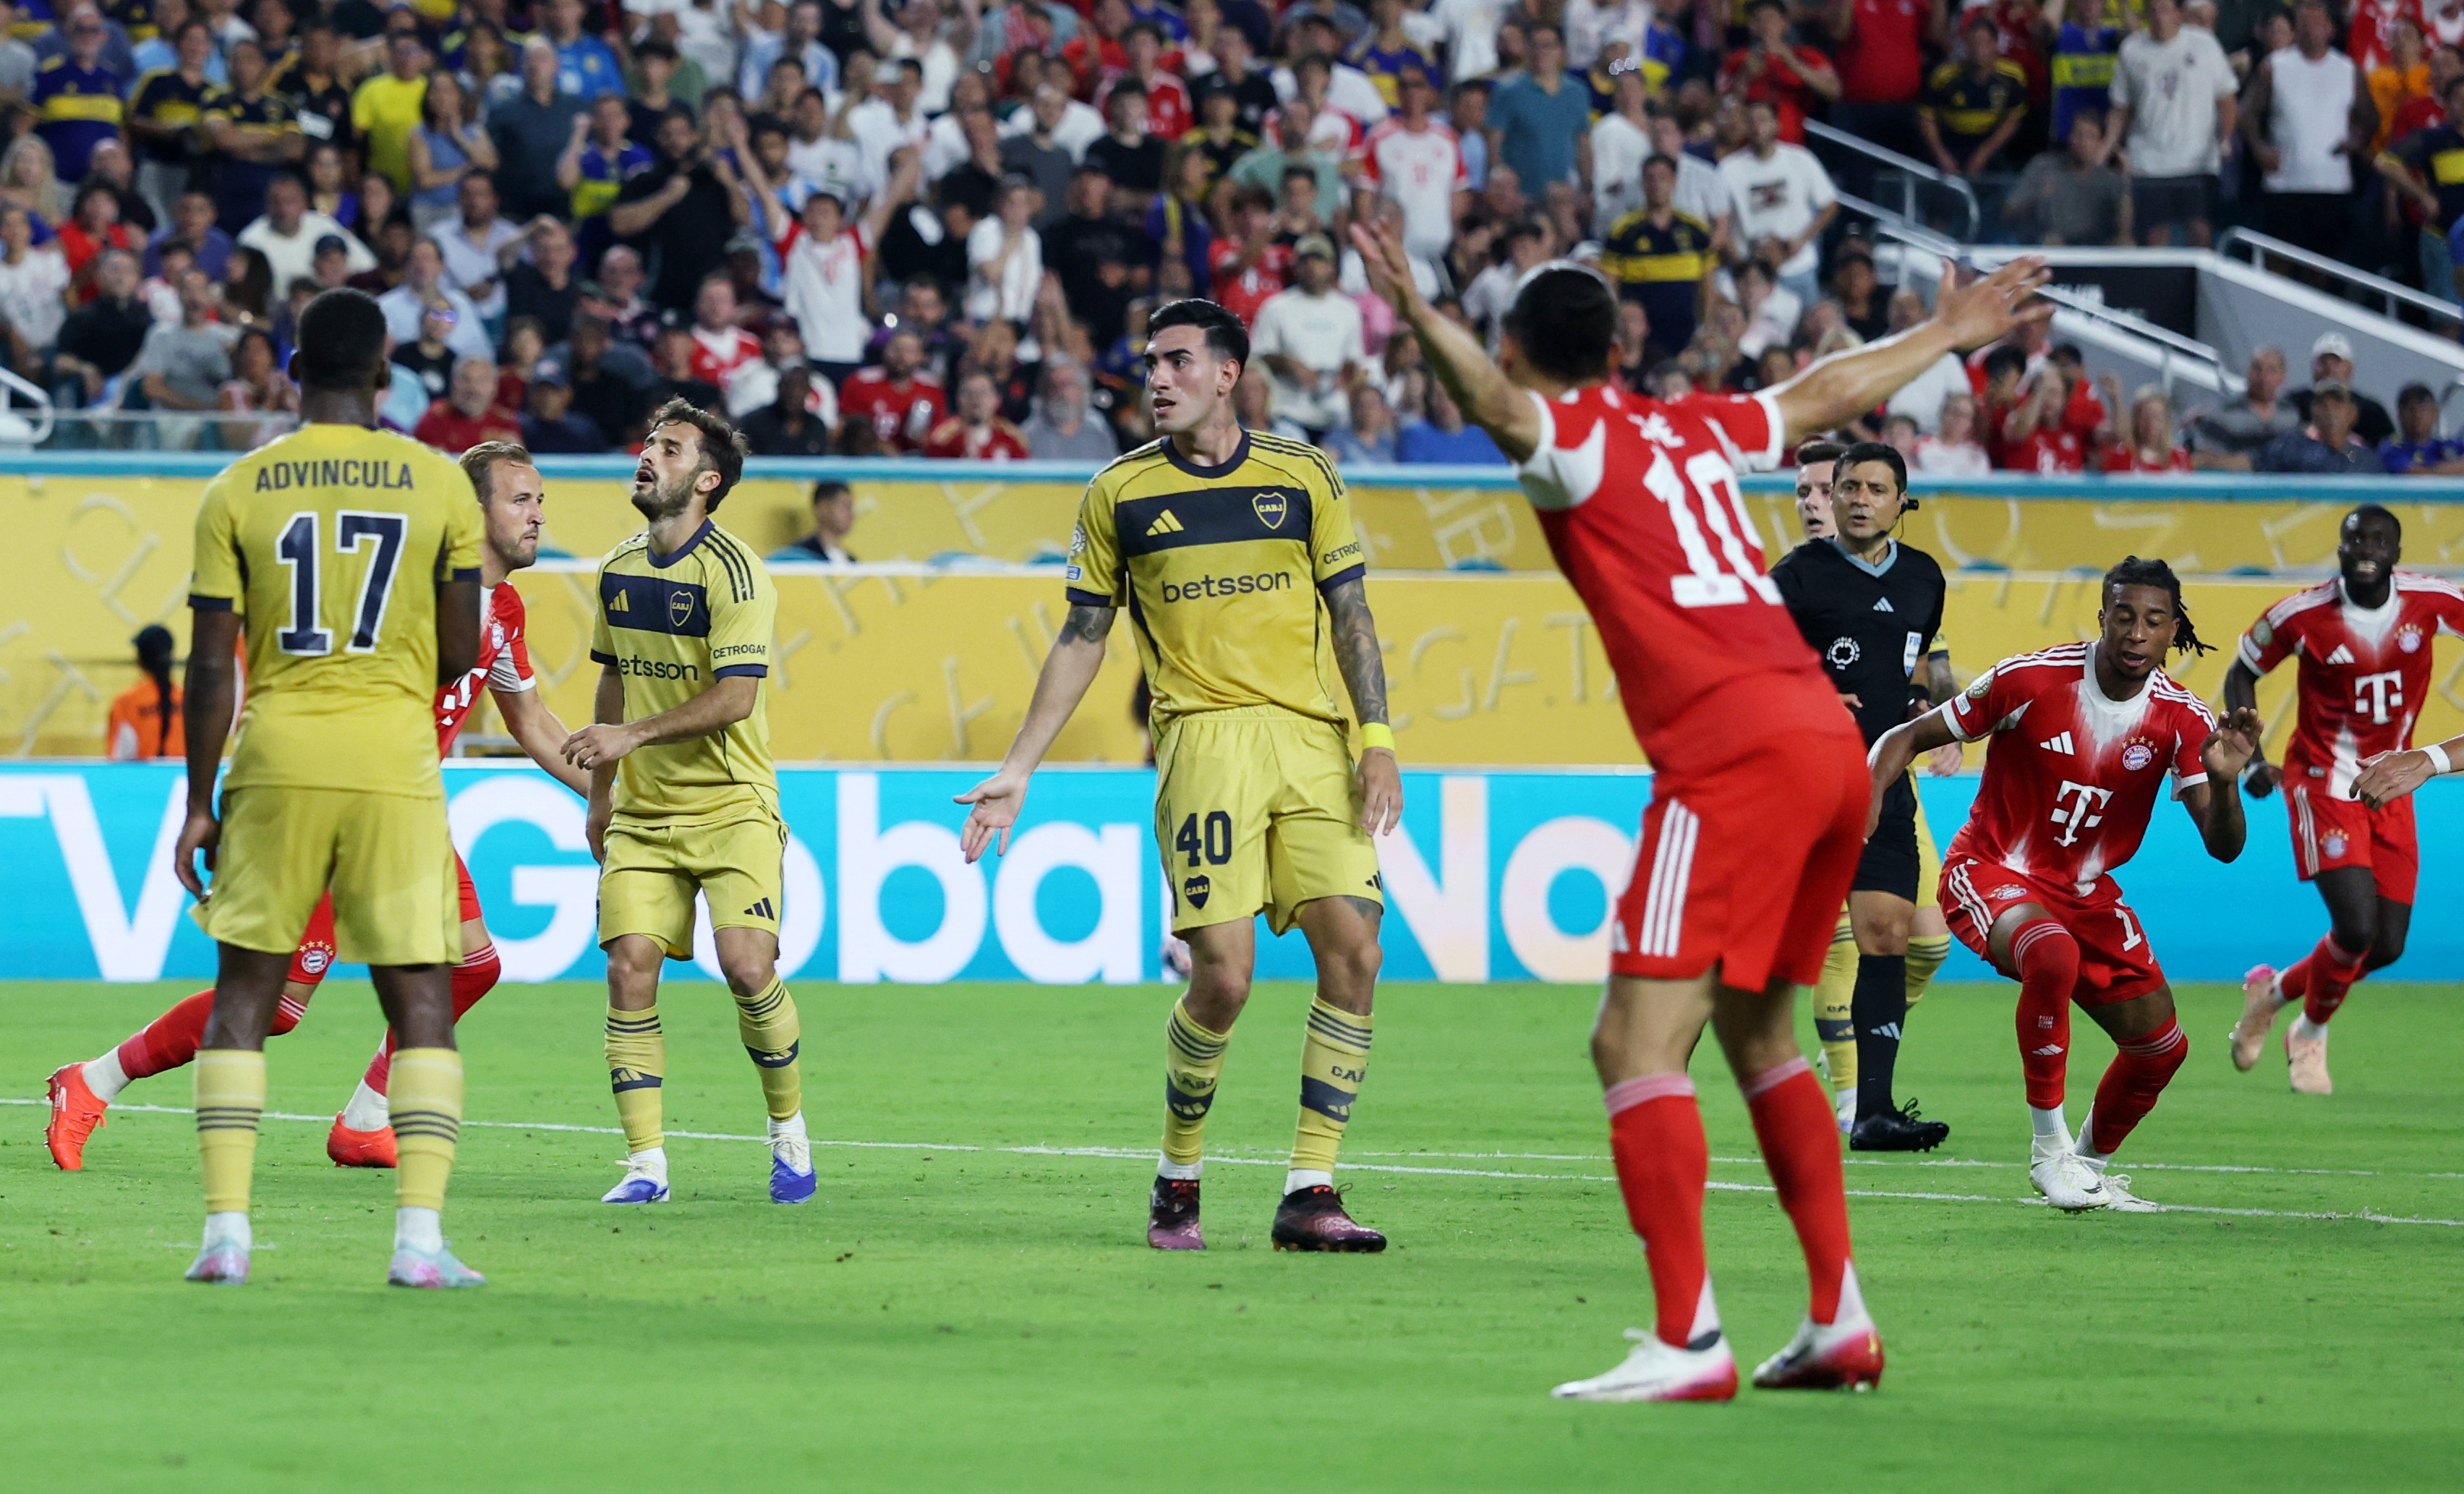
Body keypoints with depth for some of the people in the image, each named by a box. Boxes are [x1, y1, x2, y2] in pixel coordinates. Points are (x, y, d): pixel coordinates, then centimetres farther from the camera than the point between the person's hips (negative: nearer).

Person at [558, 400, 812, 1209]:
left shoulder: (734, 572, -12)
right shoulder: (620, 571, 9)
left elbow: (734, 696, -19)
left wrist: (633, 734, -22)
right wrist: (600, 790, 21)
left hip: (732, 806, -5)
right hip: (643, 810, 6)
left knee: (747, 966, -17)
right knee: (629, 968, -9)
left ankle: (789, 1131, 6)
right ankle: (645, 1162, -5)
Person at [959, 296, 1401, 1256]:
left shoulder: (1303, 476, 9)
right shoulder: (1120, 493, 7)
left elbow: (1351, 615, 10)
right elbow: (1082, 639, 12)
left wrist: (1375, 738, -1)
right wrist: (1017, 770, 9)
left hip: (1312, 736, 2)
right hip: (1203, 737, -2)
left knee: (1354, 949, -10)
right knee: (1223, 971, -14)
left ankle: (1310, 1194, -3)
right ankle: (1177, 1181, 7)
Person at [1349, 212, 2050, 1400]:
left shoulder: (1574, 440, 1)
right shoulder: (1694, 429, 22)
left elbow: (1500, 406, -24)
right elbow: (1830, 393, 39)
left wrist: (1423, 324, -41)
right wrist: (1949, 333, 55)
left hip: (1730, 755, -8)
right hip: (1827, 738, 8)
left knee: (1637, 1044, -10)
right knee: (1757, 1034, 22)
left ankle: (1689, 1343, -19)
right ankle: (1839, 1321, 21)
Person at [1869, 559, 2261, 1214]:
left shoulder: (2182, 719, -9)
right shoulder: (2029, 681, -18)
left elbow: (2223, 846, -14)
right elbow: (1907, 738, -8)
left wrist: (2224, 782, -35)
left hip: (2085, 890, 5)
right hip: (1990, 871, -5)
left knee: (2161, 1046, 2)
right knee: (2054, 955, -38)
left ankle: (2092, 1162, 33)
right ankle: (2049, 1150, -22)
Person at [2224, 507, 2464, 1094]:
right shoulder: (2304, 615, -14)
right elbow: (2242, 674, 1)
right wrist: (2251, 760, -10)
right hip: (2322, 783, -4)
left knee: (2387, 946, 4)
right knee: (2357, 928, -17)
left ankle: (2274, 990, 30)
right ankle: (2311, 1034, 11)